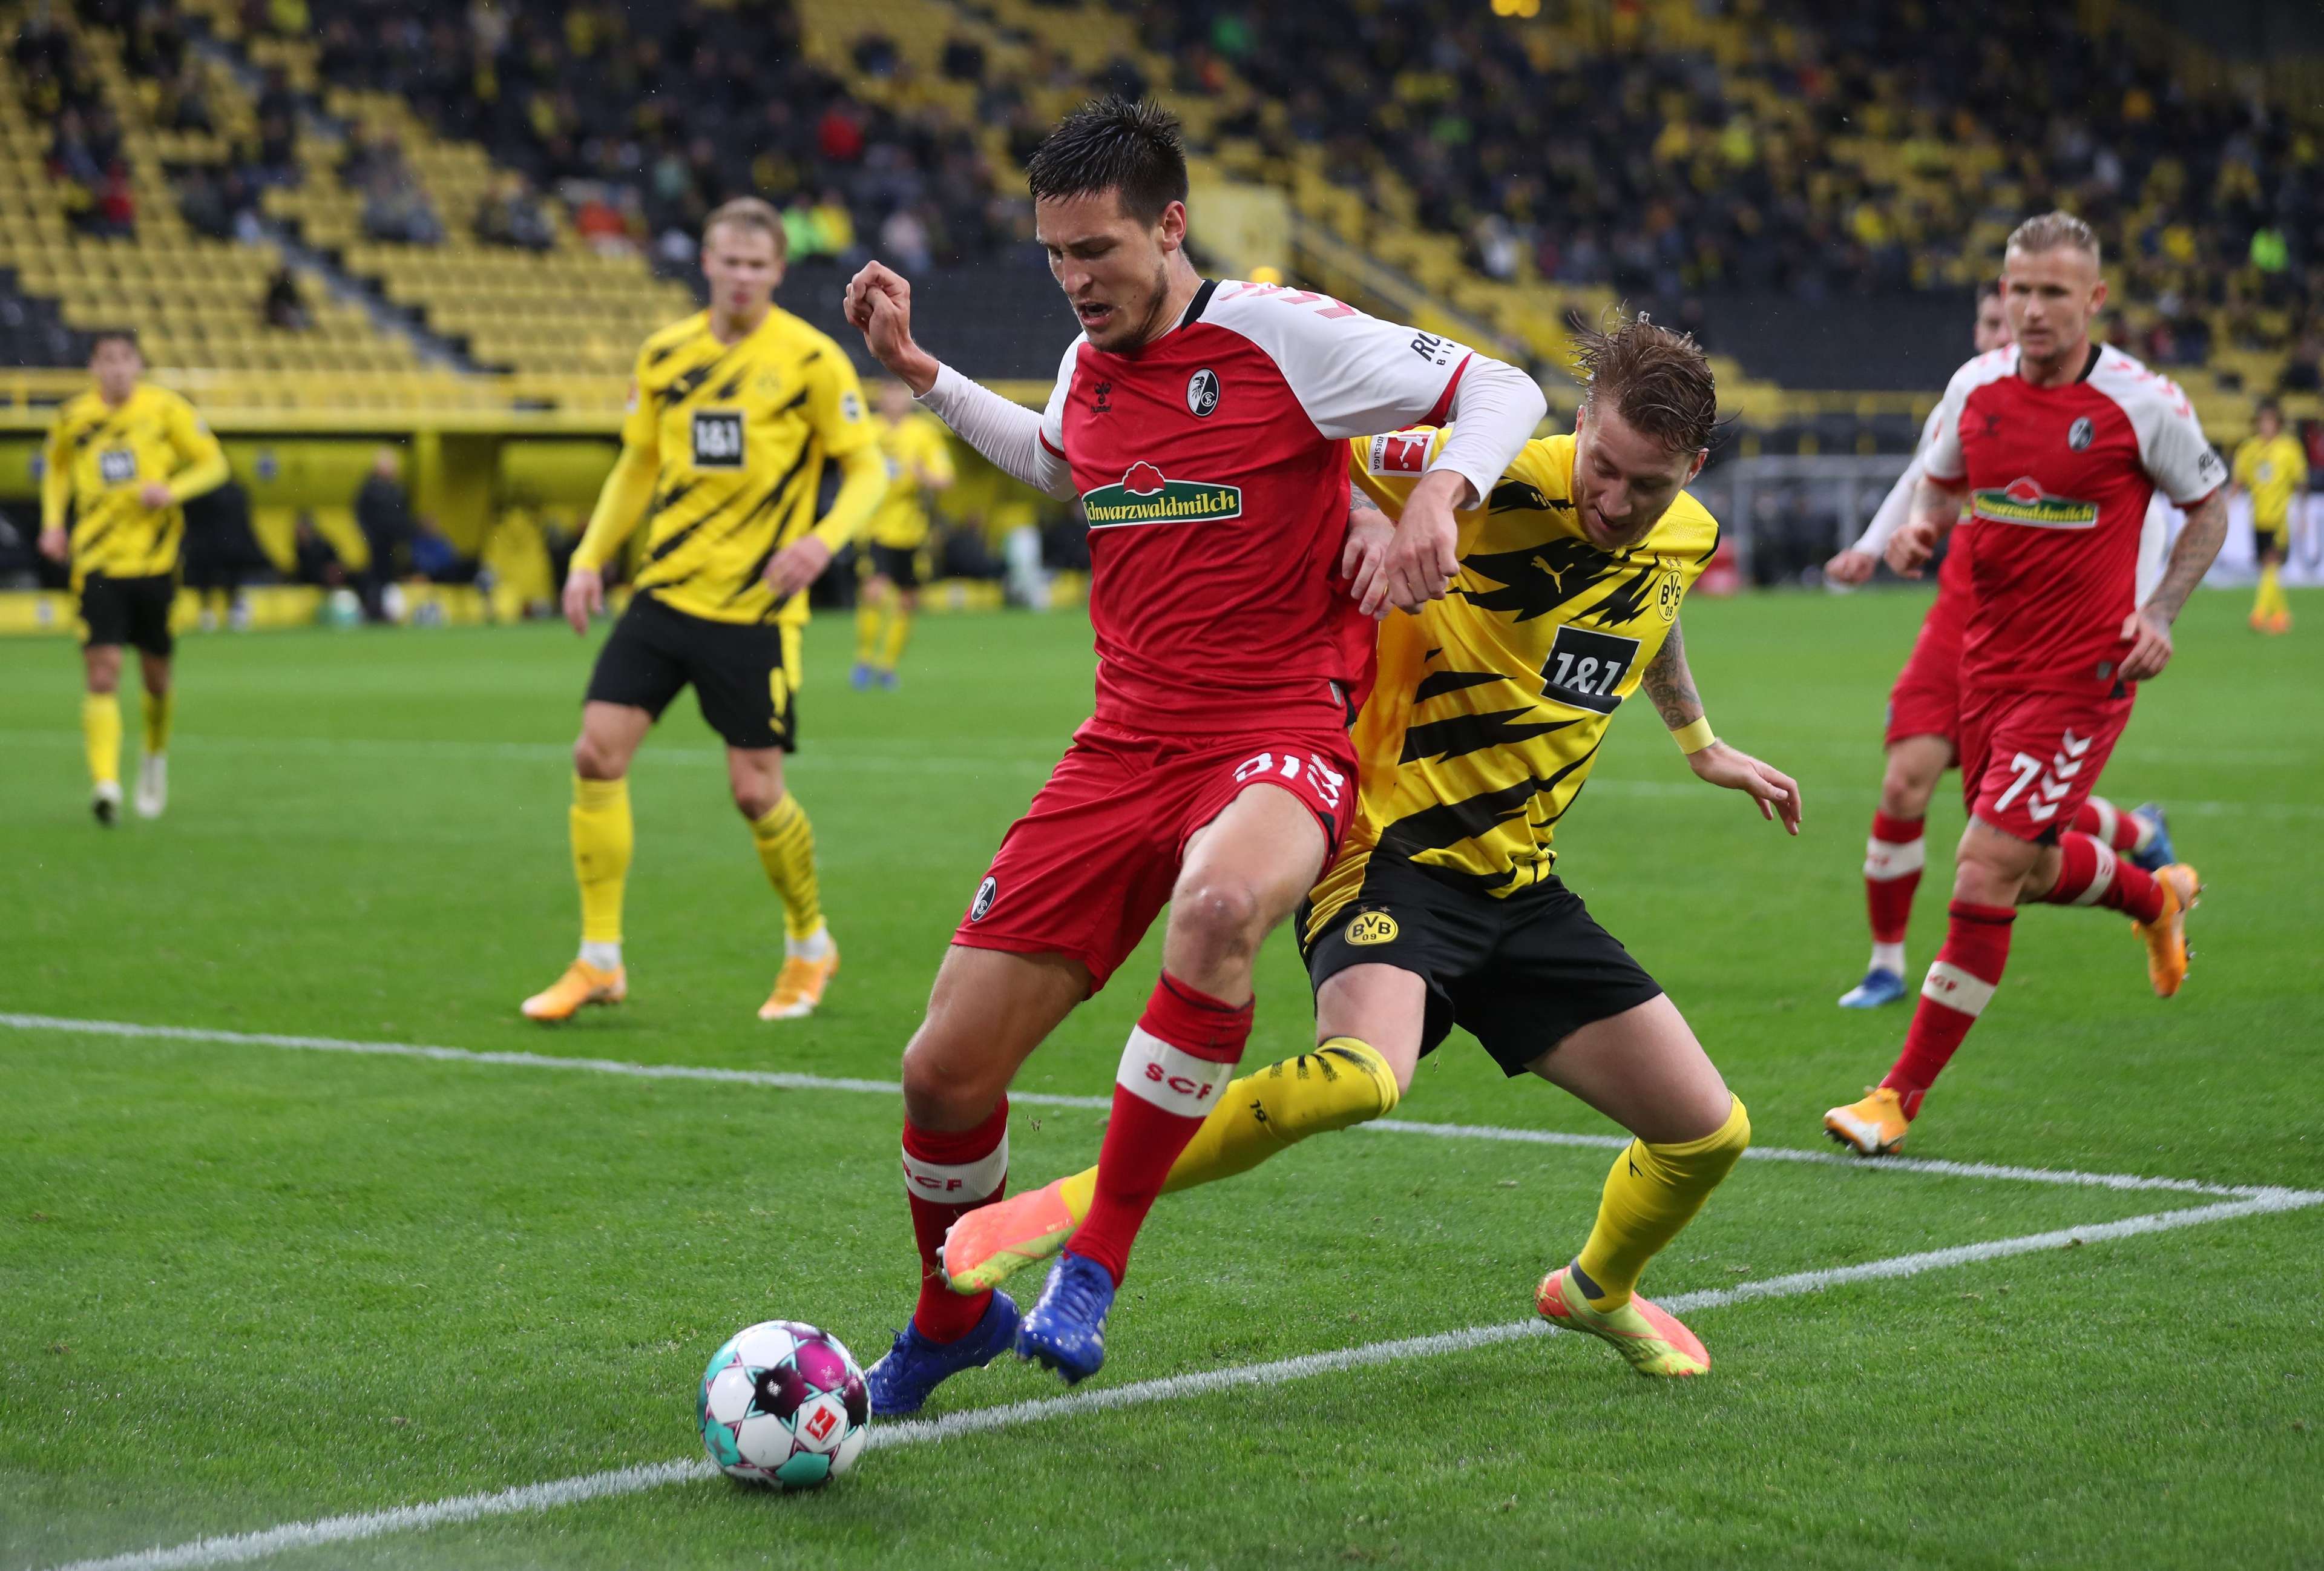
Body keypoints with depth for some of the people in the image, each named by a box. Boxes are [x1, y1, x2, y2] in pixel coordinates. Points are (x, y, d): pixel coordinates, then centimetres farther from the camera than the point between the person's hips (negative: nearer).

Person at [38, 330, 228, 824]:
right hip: (98, 564, 0)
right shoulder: (74, 417, 2)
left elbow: (213, 463, 2)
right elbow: (55, 467, 21)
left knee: (156, 675, 11)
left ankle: (156, 755, 40)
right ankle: (105, 781, -20)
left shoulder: (165, 408, -3)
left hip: (156, 560, 0)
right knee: (103, 675, -14)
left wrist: (171, 490, -16)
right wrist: (53, 523, 7)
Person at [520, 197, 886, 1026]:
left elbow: (867, 467, -5)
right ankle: (598, 962, 3)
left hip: (755, 608, -4)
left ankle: (810, 945, 24)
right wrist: (589, 559, 6)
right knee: (597, 752, -7)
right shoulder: (665, 355, 6)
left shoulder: (811, 359, -7)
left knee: (755, 791, -3)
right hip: (665, 589, 4)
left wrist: (824, 538, -23)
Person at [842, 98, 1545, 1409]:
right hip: (1125, 747, 6)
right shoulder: (1086, 371, 10)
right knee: (945, 1074, -1)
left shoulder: (1284, 337, -8)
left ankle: (1095, 1268, -26)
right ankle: (953, 1321, 30)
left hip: (1281, 734, -6)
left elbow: (1503, 390, -2)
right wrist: (920, 373, 27)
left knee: (1218, 907, -43)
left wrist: (1441, 494, -21)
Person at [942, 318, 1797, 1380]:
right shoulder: (1495, 485, -19)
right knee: (1360, 1076, -37)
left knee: (1708, 1133, 7)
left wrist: (1700, 745, 42)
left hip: (1521, 885, 7)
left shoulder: (1684, 539, 4)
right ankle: (1068, 1207, -23)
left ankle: (1597, 1290, 40)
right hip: (1394, 852, -7)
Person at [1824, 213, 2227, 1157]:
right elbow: (1941, 484, 17)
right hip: (1988, 656, 6)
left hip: (2081, 672, -6)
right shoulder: (1976, 388, 0)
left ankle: (1903, 1093, -4)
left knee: (1986, 870, -13)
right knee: (2031, 867, 19)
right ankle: (2157, 898, 54)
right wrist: (1919, 530, -7)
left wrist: (2159, 614, -9)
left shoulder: (2144, 404, -11)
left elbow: (2210, 506, 3)